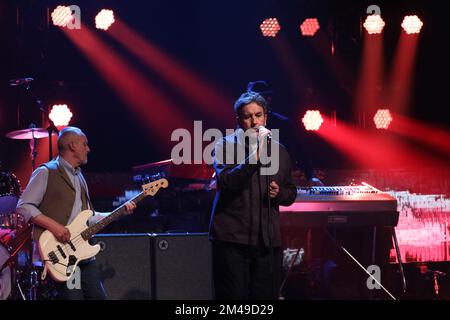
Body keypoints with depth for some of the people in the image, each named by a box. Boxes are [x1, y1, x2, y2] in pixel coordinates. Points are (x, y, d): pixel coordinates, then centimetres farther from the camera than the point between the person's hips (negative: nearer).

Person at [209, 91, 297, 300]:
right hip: (232, 238, -4)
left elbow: (291, 193, 23)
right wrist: (254, 157, -23)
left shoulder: (279, 151, 14)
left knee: (266, 297, 3)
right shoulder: (225, 146, 2)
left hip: (268, 241, 4)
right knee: (234, 296, -4)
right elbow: (225, 182, -14)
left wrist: (279, 193, 0)